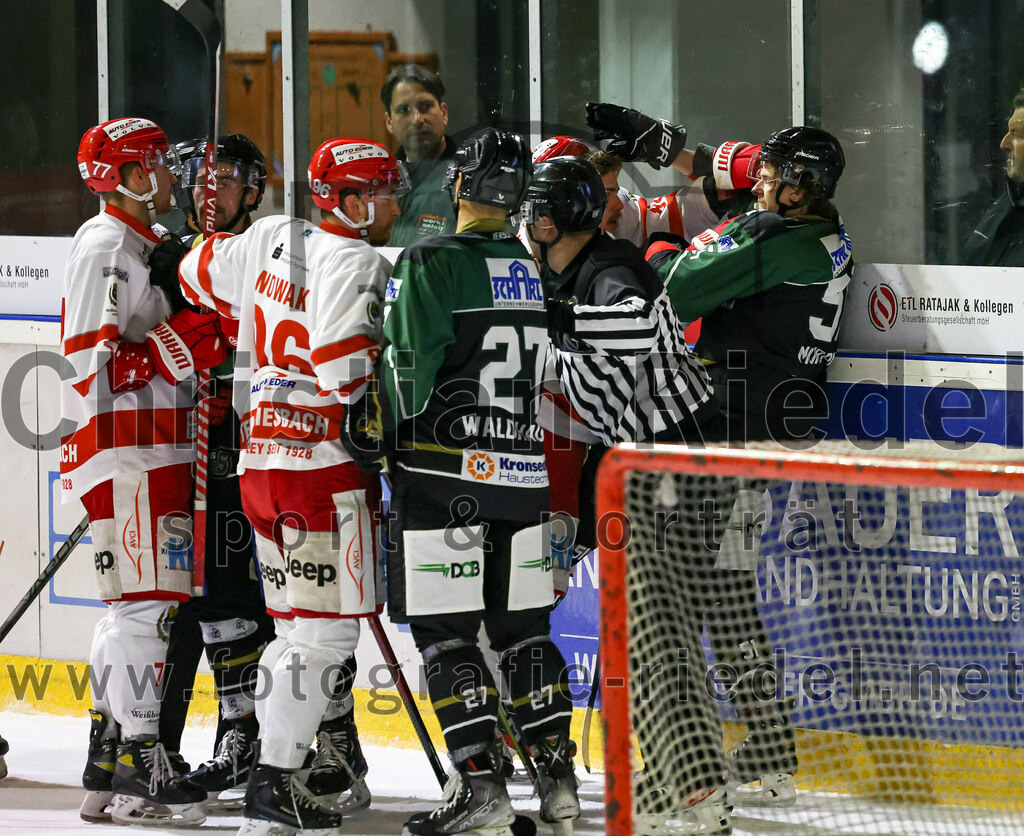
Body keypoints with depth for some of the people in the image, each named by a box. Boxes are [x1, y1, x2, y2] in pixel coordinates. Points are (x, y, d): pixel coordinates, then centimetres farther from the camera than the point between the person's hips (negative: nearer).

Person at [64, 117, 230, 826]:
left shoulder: (145, 247, 20)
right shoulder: (105, 249, -12)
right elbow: (89, 362, -19)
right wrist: (174, 348, -25)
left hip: (157, 453, 11)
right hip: (123, 453, -11)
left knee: (139, 605, 13)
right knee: (147, 601, -12)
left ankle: (108, 762, 17)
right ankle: (138, 769, -13)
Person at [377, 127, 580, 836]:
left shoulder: (431, 263, -10)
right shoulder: (542, 271, 11)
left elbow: (409, 371, -12)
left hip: (446, 472, -6)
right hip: (525, 475, 6)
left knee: (445, 630, -4)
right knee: (523, 625, 14)